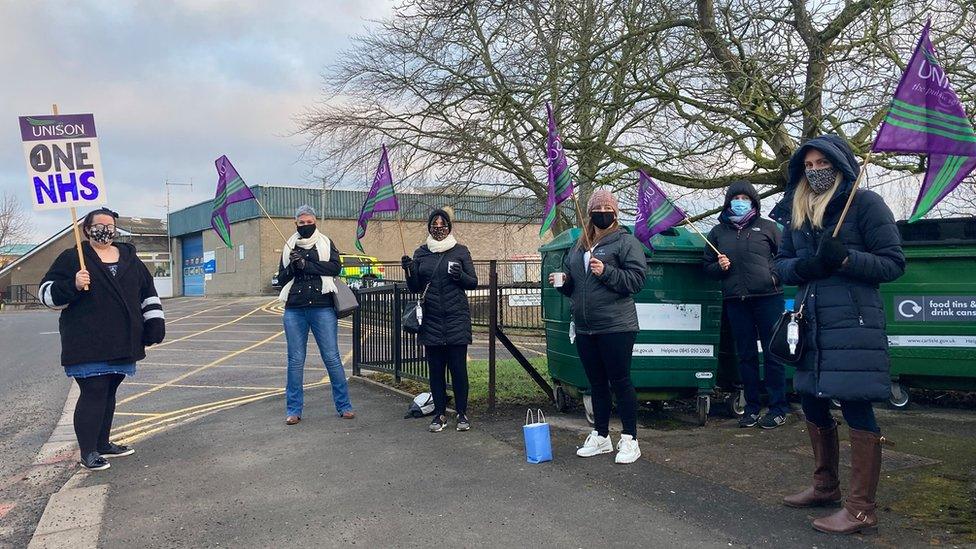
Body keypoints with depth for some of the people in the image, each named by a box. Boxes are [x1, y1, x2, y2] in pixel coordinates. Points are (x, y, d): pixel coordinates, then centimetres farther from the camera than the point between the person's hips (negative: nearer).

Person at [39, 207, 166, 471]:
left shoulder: (130, 259, 14)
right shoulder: (71, 258, 0)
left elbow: (148, 293, 19)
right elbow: (47, 294, -3)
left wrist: (155, 323, 9)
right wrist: (72, 286, -21)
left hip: (121, 343, 5)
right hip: (88, 345, -5)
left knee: (108, 393, 14)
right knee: (93, 394, -8)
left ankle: (103, 443, 26)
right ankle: (88, 452, 2)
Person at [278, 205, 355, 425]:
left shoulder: (325, 243, 8)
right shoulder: (289, 247, 14)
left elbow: (335, 267, -8)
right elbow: (281, 278, 10)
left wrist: (306, 264, -15)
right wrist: (292, 266, -10)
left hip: (323, 308, -2)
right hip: (294, 310, 2)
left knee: (332, 357, -1)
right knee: (295, 360, 5)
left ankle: (344, 406, 9)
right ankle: (293, 410, 13)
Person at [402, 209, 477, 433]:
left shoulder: (460, 251, 6)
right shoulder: (421, 254, 11)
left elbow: (474, 282, 6)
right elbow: (415, 288, 12)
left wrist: (460, 275, -14)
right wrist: (409, 271, -6)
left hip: (457, 319, -2)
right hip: (431, 320, 2)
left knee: (458, 367, -1)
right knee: (435, 368, 5)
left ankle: (462, 413, 10)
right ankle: (440, 413, 15)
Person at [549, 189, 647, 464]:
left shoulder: (626, 241, -2)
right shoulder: (577, 248, 16)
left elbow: (637, 279, -12)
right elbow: (571, 286, 23)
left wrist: (606, 272, -21)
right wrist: (562, 282, 2)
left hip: (616, 327, -6)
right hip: (584, 328, 6)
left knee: (620, 381, -1)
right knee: (596, 383, 15)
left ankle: (630, 440, 10)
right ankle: (600, 436, 27)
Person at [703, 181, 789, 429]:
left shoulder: (767, 227, 6)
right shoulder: (717, 232, 12)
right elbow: (707, 266, 16)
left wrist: (775, 275, -10)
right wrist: (719, 266, -4)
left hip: (768, 297, -2)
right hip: (736, 301, 3)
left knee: (773, 353, 1)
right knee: (746, 355, 9)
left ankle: (779, 408, 10)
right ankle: (752, 407, 19)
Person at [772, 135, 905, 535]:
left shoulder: (865, 203, -3)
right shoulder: (797, 212, 15)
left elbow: (893, 263, -5)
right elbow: (781, 264, 17)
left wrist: (844, 258, -20)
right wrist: (801, 267, -6)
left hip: (852, 323, -7)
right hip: (810, 322, 7)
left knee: (855, 407, -5)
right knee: (812, 404, 14)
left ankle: (861, 509, 5)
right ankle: (825, 486, 33)